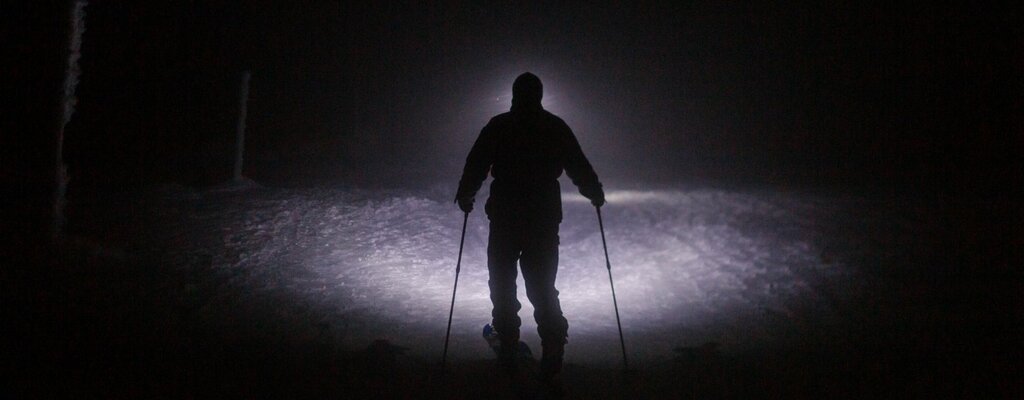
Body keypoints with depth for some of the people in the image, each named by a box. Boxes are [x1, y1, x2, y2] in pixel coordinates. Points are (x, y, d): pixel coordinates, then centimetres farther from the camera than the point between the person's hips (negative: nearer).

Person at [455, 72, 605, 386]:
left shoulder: (498, 126, -1)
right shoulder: (556, 127, 2)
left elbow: (475, 165, 2)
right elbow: (579, 166, 7)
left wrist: (465, 196, 18)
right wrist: (595, 194, 24)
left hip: (504, 218, -1)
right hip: (545, 219, 1)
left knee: (502, 282, 13)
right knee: (542, 286, 6)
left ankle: (508, 348, 16)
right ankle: (552, 352, -3)